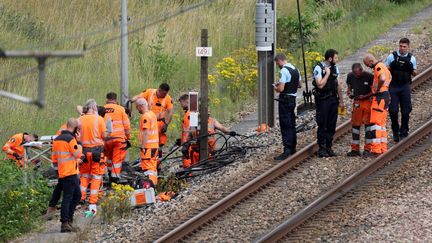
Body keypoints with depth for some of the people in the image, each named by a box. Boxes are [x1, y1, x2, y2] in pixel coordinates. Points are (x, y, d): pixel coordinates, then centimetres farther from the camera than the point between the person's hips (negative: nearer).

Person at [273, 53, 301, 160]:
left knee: (285, 126, -8)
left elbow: (281, 88, -23)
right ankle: (292, 147, 28)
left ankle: (287, 150, -12)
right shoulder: (295, 70, 10)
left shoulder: (284, 70, -18)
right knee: (291, 124, 19)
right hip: (293, 98, 9)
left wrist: (276, 88, 0)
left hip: (285, 99, -9)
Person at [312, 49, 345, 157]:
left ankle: (329, 147, 14)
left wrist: (341, 101, 13)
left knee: (332, 124, 7)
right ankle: (322, 148, 1)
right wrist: (327, 73, -15)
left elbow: (338, 85, 15)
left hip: (333, 99, 6)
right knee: (322, 125, -4)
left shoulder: (335, 68, 11)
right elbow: (320, 85, -19)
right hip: (322, 100, -6)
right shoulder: (319, 68, -9)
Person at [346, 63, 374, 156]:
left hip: (367, 101, -4)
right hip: (356, 102, 4)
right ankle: (355, 149, 11)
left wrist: (365, 96, -20)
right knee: (355, 124, 5)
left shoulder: (369, 76, -13)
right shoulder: (350, 76, 1)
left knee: (368, 124, -2)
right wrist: (349, 93, -6)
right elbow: (349, 88, 15)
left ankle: (367, 148, 3)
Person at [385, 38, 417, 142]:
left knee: (406, 110, 1)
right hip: (393, 86, -1)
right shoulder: (392, 57, 1)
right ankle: (395, 132, 11)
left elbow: (414, 74, 10)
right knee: (393, 110, -3)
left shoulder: (411, 58, 5)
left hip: (405, 86, 1)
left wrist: (411, 69, -12)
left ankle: (404, 131, 13)